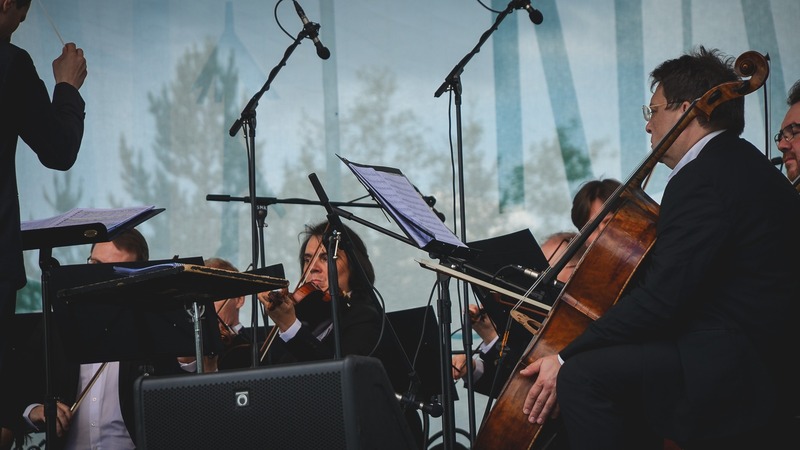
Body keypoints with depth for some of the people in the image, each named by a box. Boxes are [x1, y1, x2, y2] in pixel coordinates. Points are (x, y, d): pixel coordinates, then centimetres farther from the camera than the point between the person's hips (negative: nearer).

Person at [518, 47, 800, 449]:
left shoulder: (704, 178, -16)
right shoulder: (742, 166, 17)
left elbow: (662, 298, -23)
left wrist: (566, 357, -17)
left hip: (729, 373, -12)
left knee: (583, 375, -21)